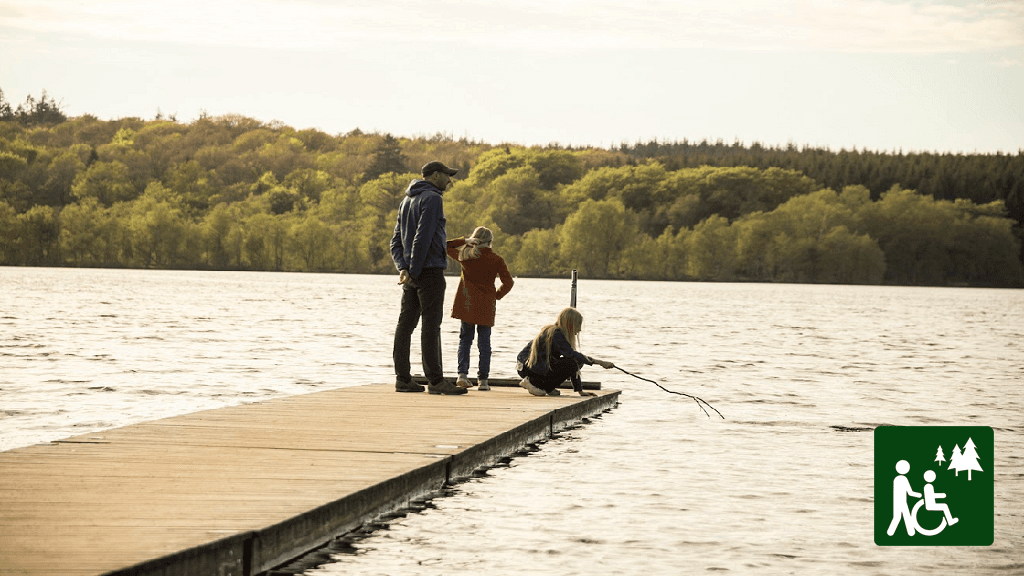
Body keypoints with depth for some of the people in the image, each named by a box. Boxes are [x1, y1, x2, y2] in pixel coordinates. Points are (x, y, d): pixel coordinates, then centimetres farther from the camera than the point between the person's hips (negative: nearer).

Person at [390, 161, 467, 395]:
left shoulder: (406, 201, 19)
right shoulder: (432, 198, -9)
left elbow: (396, 242, 13)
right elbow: (422, 238, -18)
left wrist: (403, 269, 0)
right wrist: (413, 272, -15)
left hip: (412, 272, 9)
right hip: (430, 270, -9)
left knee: (406, 323, 6)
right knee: (431, 325, -9)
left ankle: (403, 378, 7)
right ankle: (435, 380, -11)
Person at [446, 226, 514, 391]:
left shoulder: (465, 255, 0)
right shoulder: (497, 260, -3)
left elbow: (445, 247, 15)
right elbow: (508, 282, -5)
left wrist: (464, 241, 9)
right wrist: (497, 295, 10)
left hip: (466, 303, 1)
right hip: (486, 306, -1)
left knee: (465, 338, 10)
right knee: (484, 342, 4)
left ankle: (462, 374, -4)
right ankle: (482, 379, 1)